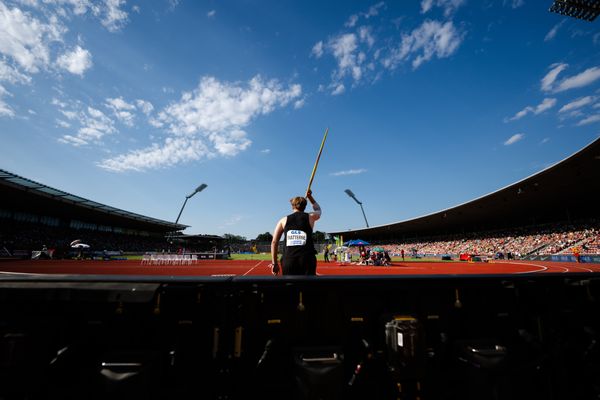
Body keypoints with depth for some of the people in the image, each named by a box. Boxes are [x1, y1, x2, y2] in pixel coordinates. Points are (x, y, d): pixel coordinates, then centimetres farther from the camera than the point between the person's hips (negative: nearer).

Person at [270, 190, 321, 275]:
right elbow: (318, 209, 37)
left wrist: (274, 263, 10)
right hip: (307, 258, -1)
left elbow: (274, 242, 7)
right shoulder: (310, 217, 12)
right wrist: (310, 197, 47)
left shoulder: (283, 220, 13)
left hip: (288, 259, 1)